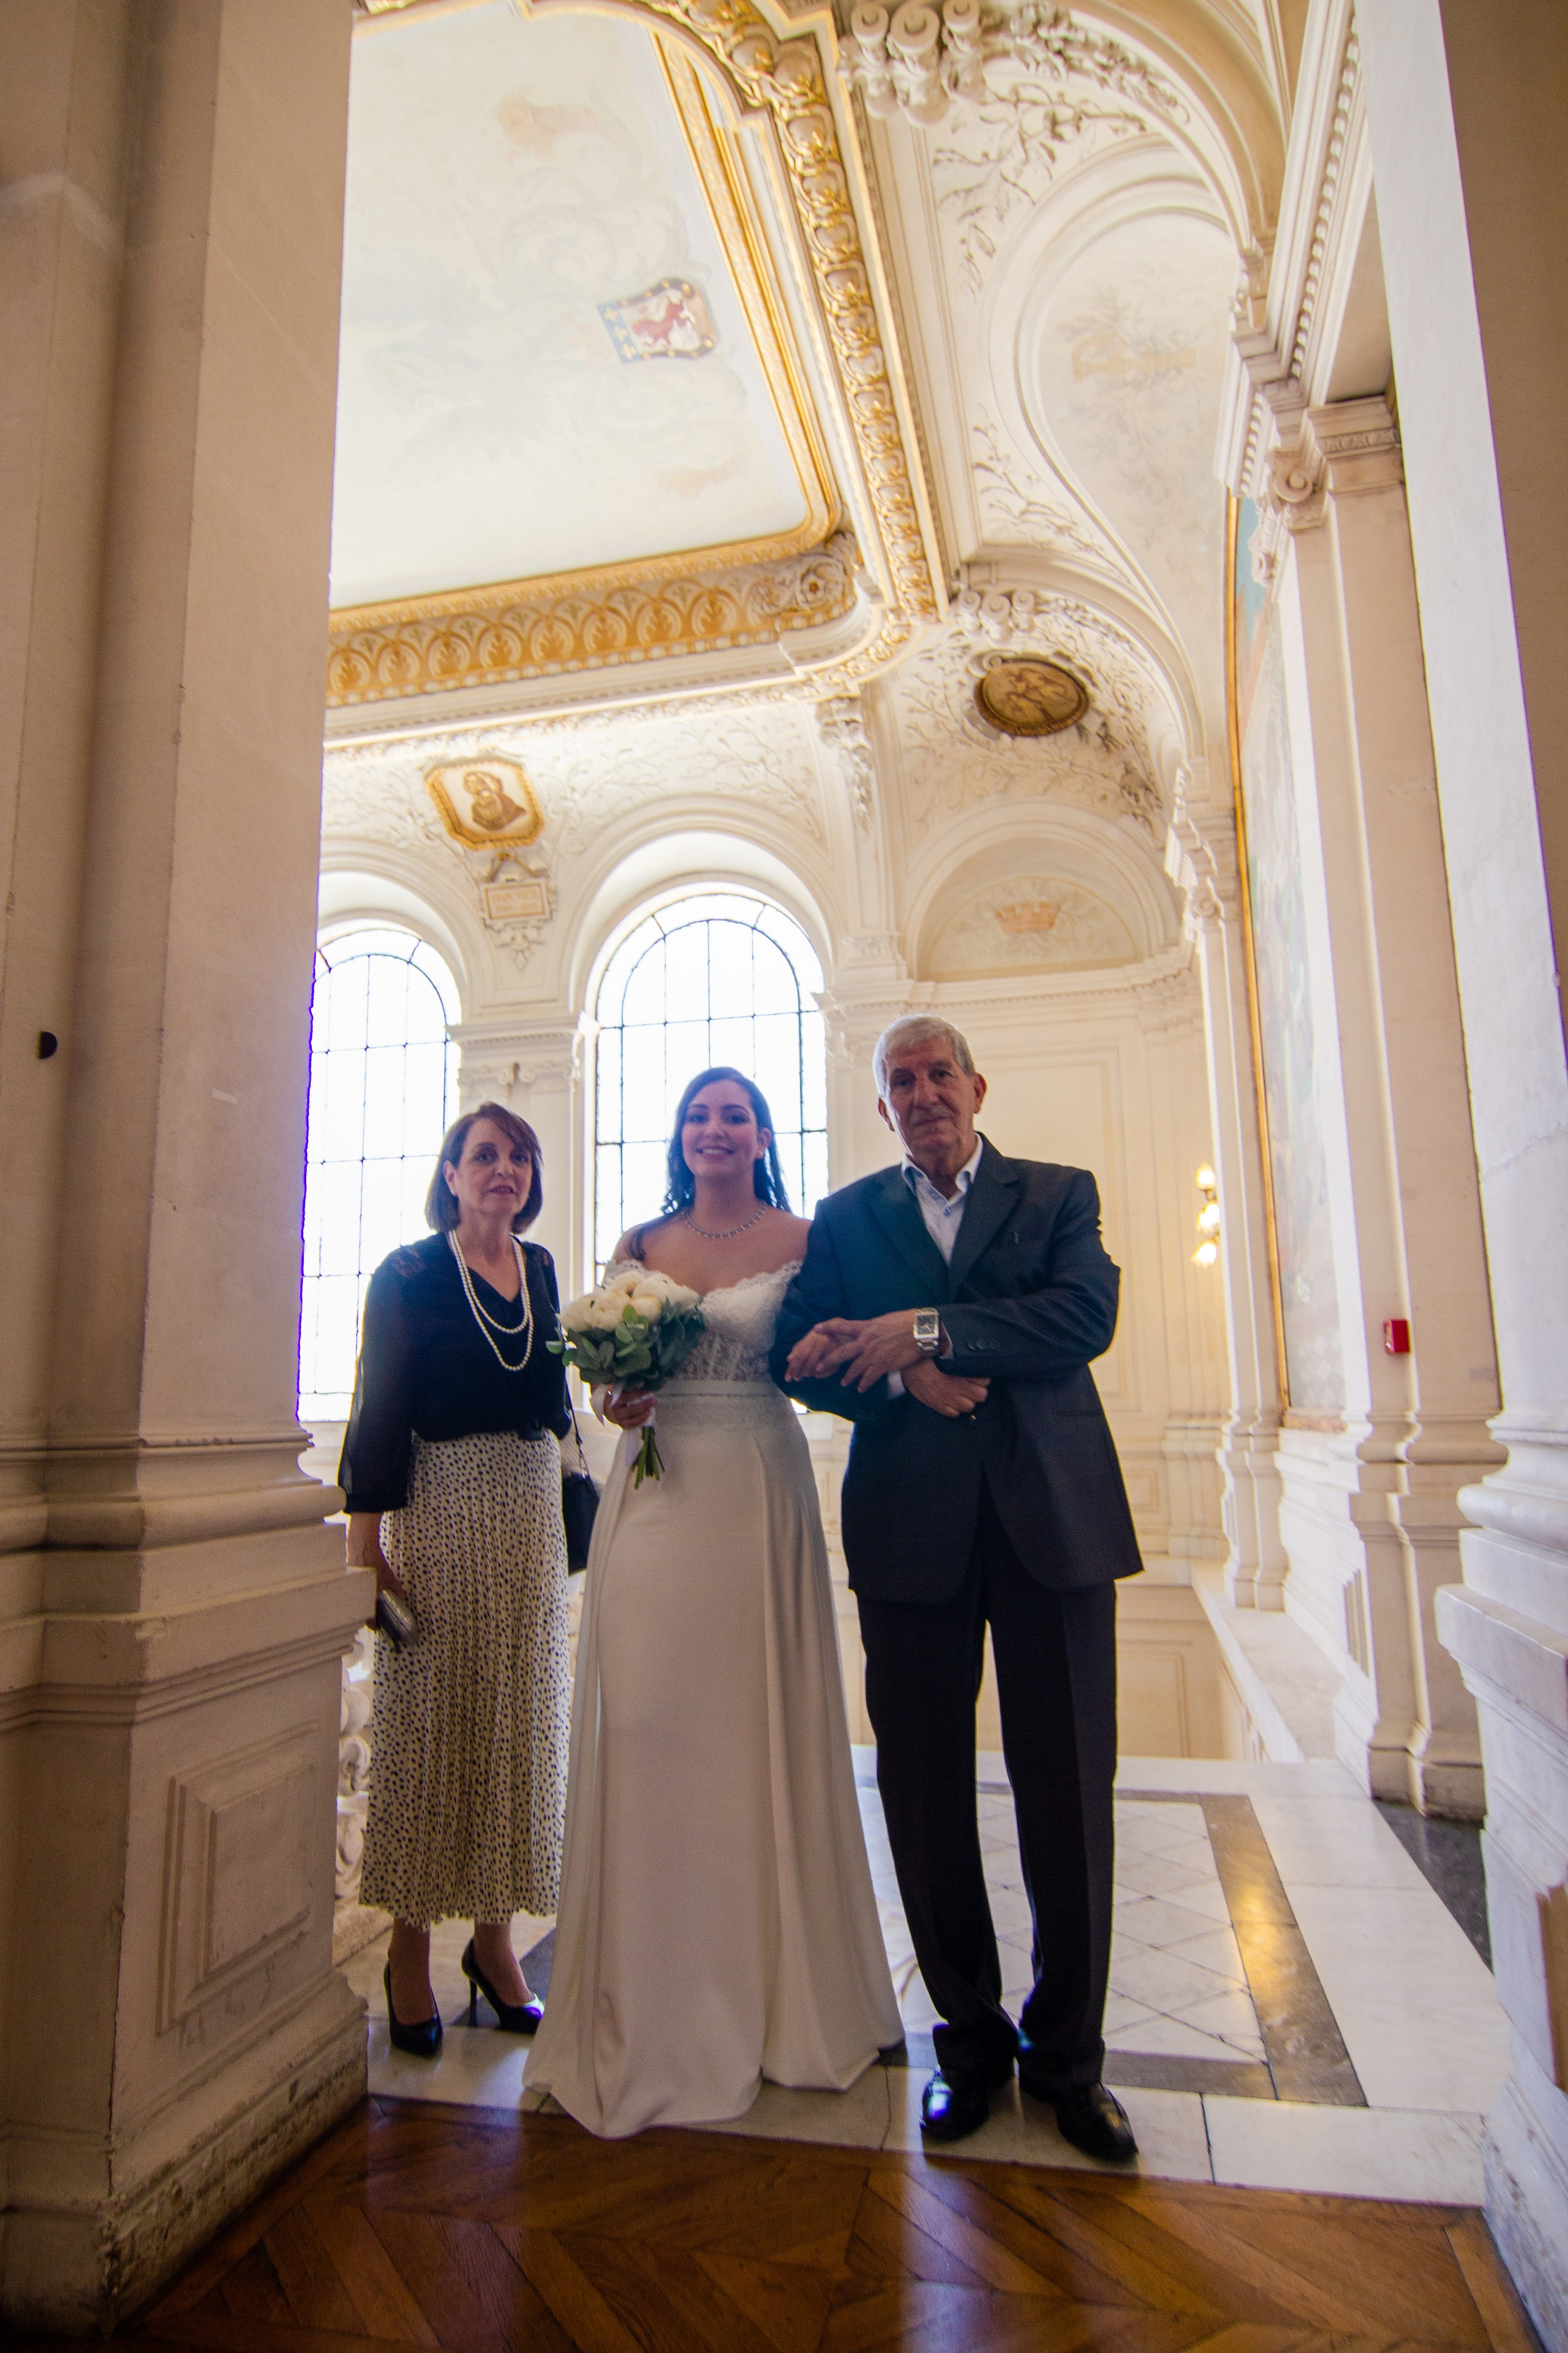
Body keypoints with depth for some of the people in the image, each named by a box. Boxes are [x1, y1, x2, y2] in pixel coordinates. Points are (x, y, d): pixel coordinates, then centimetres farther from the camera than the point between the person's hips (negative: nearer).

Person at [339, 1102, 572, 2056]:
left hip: (532, 1511, 5)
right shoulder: (408, 1273, -6)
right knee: (431, 1718, 3)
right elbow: (378, 1411, -9)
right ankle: (410, 1950, 19)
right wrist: (364, 1541, -13)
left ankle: (496, 1935, 25)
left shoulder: (540, 1267, 9)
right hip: (440, 1508, -5)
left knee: (520, 1718, 10)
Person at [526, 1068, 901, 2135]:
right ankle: (658, 2001, 21)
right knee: (646, 1722, 3)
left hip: (760, 1493, -2)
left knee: (760, 1723, 6)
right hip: (658, 1492, 3)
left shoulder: (801, 1239, 2)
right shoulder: (640, 1245, 10)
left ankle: (775, 1990, 26)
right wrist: (619, 1397, -5)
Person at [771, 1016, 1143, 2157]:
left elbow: (1087, 1314, -10)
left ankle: (1067, 2054, 28)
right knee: (926, 1797, 10)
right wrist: (905, 1378, -17)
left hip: (1054, 1519, -1)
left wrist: (924, 1330, -15)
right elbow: (799, 1356, 0)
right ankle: (971, 2041, 31)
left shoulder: (1060, 1194, 8)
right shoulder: (845, 1218, 11)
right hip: (912, 1529, 1)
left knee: (1069, 1795, 7)